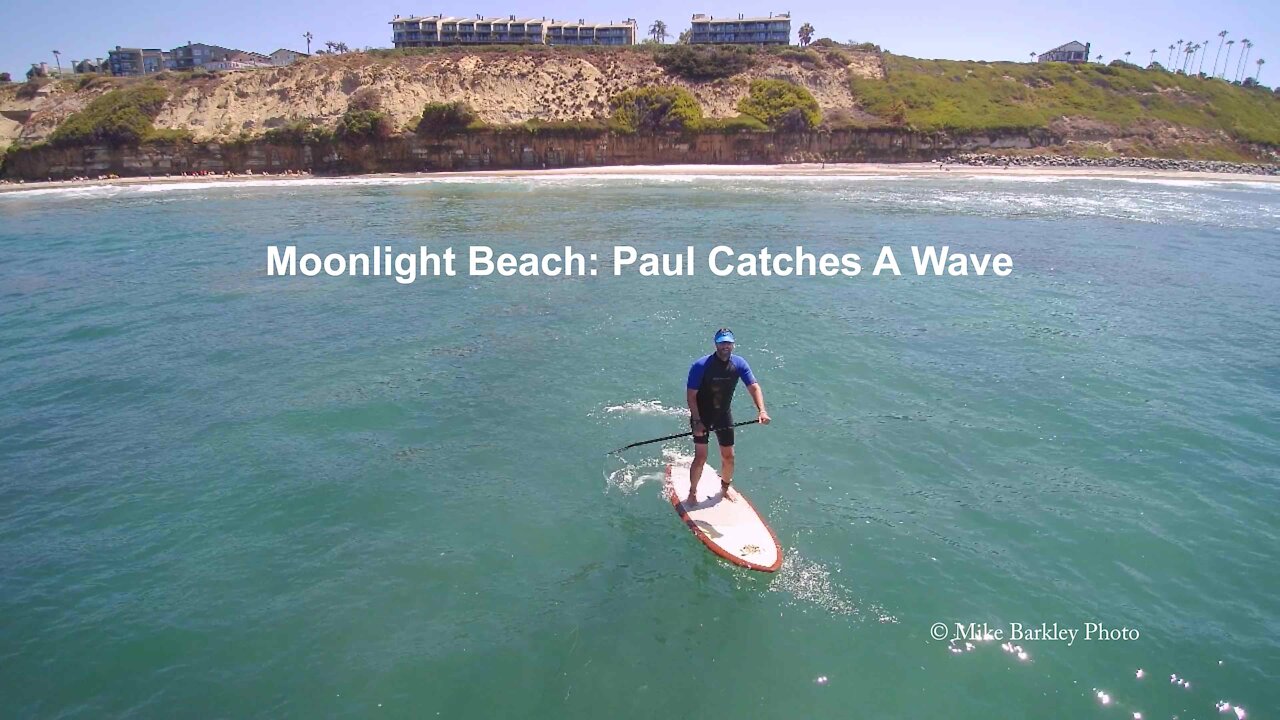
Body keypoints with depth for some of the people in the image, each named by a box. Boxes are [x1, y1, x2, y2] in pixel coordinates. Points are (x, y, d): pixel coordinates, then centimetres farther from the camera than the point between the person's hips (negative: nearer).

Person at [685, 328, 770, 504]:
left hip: (723, 415, 4)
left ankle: (725, 488, 35)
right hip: (702, 415, -4)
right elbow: (691, 395, -17)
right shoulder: (701, 366, -20)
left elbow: (754, 387, -14)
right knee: (701, 458, -8)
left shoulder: (739, 363, -8)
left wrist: (761, 410, -29)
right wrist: (697, 421, -24)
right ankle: (692, 492, 15)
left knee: (728, 457, 9)